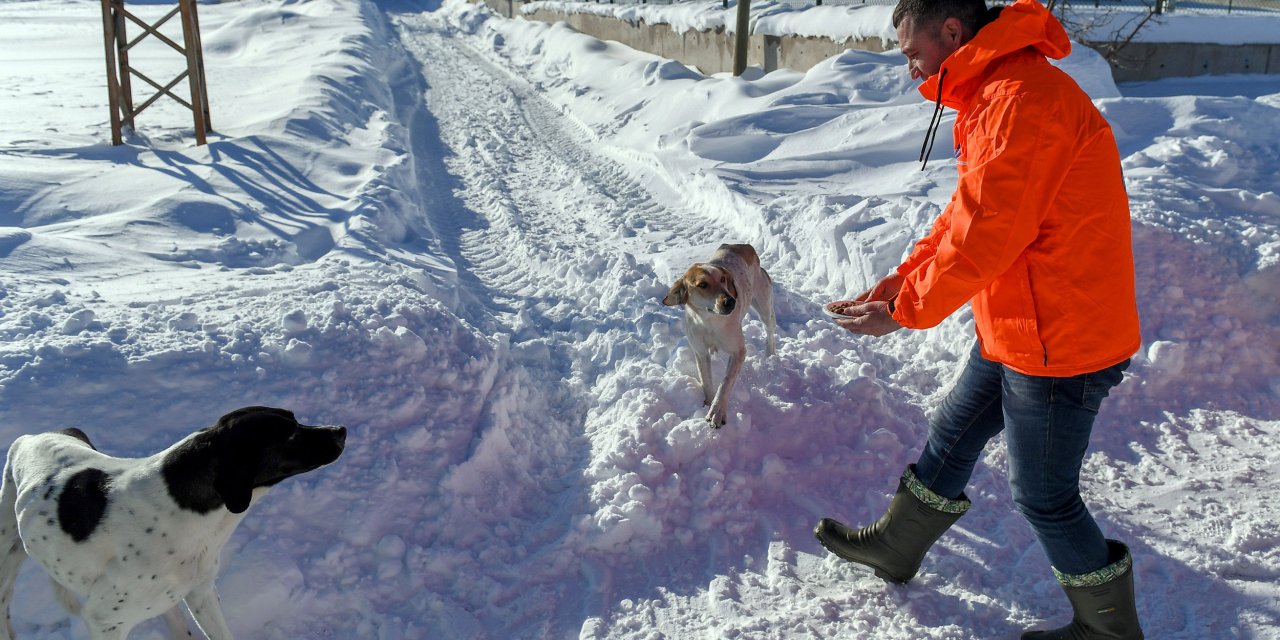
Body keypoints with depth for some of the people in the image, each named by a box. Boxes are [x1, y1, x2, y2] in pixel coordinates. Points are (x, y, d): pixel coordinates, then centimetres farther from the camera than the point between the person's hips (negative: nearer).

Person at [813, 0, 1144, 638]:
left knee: (1043, 496, 6)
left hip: (1056, 341, -10)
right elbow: (965, 215, 15)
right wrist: (901, 278, 8)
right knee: (952, 436, 22)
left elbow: (987, 233, -25)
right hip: (1014, 329, 10)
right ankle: (893, 548, 42)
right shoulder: (990, 95, 11)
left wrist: (904, 310, -14)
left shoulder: (1022, 99, -24)